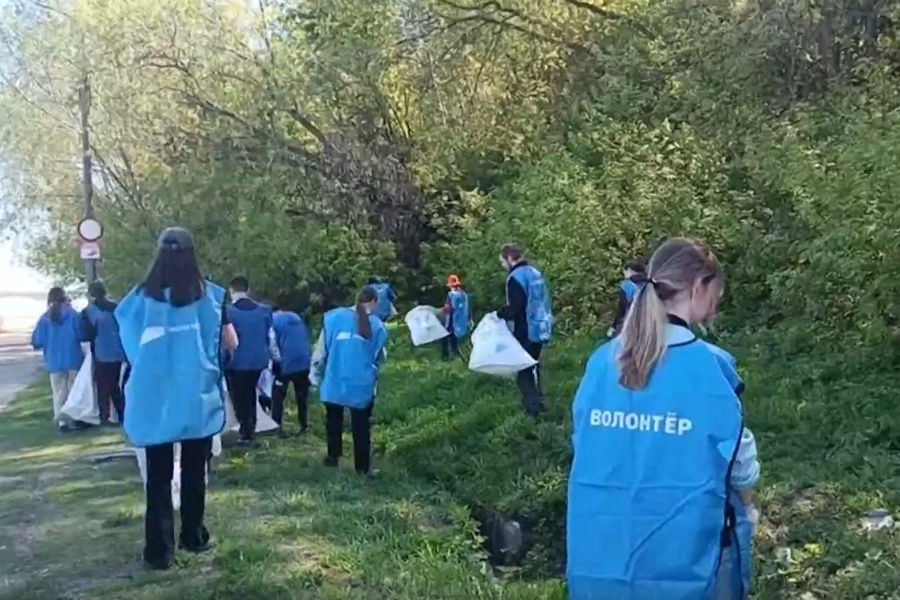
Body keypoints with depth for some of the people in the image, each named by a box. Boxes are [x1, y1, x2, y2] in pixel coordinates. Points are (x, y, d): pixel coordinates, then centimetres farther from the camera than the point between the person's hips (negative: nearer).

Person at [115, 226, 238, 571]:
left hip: (154, 400, 0)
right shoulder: (210, 296, -5)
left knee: (159, 476, 6)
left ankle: (160, 550, 6)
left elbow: (131, 348, 6)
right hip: (197, 398, 0)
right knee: (194, 471, 14)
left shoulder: (142, 297, -3)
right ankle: (193, 537, 24)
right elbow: (231, 344, 2)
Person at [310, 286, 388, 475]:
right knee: (361, 428, 10)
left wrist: (315, 375, 8)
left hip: (334, 383, 0)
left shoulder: (334, 317, -3)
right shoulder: (377, 325, 0)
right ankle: (362, 469, 12)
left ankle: (333, 458, 30)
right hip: (362, 386, 0)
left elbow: (321, 350, -2)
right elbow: (379, 359, 11)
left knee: (333, 423, 21)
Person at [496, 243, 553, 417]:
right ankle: (538, 402, 25)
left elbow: (515, 309, -24)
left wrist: (499, 314, -7)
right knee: (533, 367, 20)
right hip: (540, 329, 9)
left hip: (525, 333, -9)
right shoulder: (535, 273, 12)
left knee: (523, 371, -2)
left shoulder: (515, 278, -17)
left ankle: (532, 409, -5)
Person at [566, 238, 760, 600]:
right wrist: (747, 509, 16)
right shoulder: (711, 366, -14)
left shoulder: (600, 361, -3)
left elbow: (584, 450, 5)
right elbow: (739, 463, -4)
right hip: (685, 556, -4)